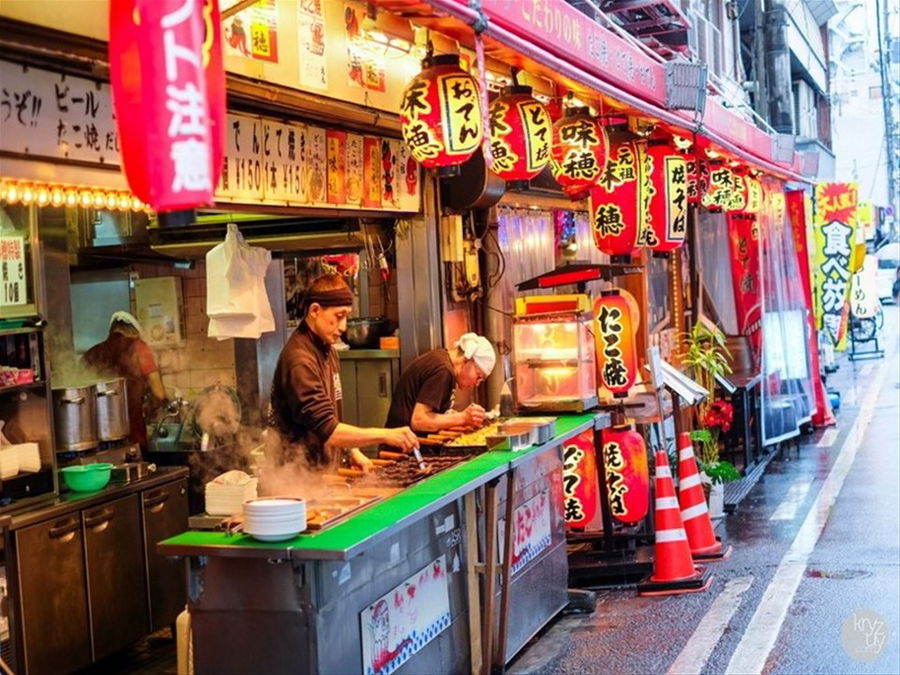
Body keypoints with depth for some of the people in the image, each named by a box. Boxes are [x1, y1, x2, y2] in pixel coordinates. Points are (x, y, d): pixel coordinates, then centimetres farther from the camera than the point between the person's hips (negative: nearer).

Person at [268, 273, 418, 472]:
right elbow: (326, 431, -24)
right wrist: (385, 435, -26)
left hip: (325, 469, 8)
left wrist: (353, 451, 10)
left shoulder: (327, 351, 11)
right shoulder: (299, 360, -19)